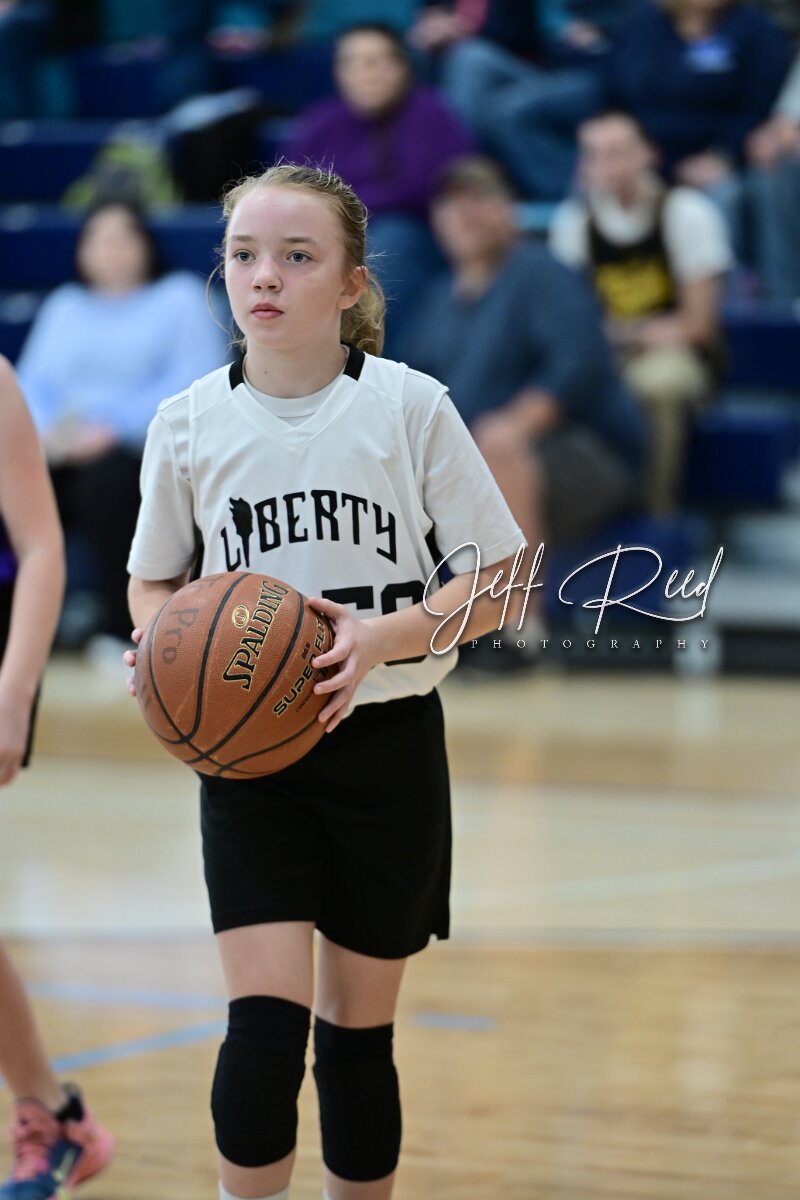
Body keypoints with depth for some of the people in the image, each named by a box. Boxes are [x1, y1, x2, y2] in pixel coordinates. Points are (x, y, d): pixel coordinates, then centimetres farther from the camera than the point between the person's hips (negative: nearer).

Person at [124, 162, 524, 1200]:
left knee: (357, 1030, 8)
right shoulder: (188, 424, -1)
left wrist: (385, 634, -20)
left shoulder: (409, 407, -7)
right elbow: (154, 581, 13)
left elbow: (503, 580, -4)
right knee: (265, 1025, -12)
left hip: (384, 744, 0)